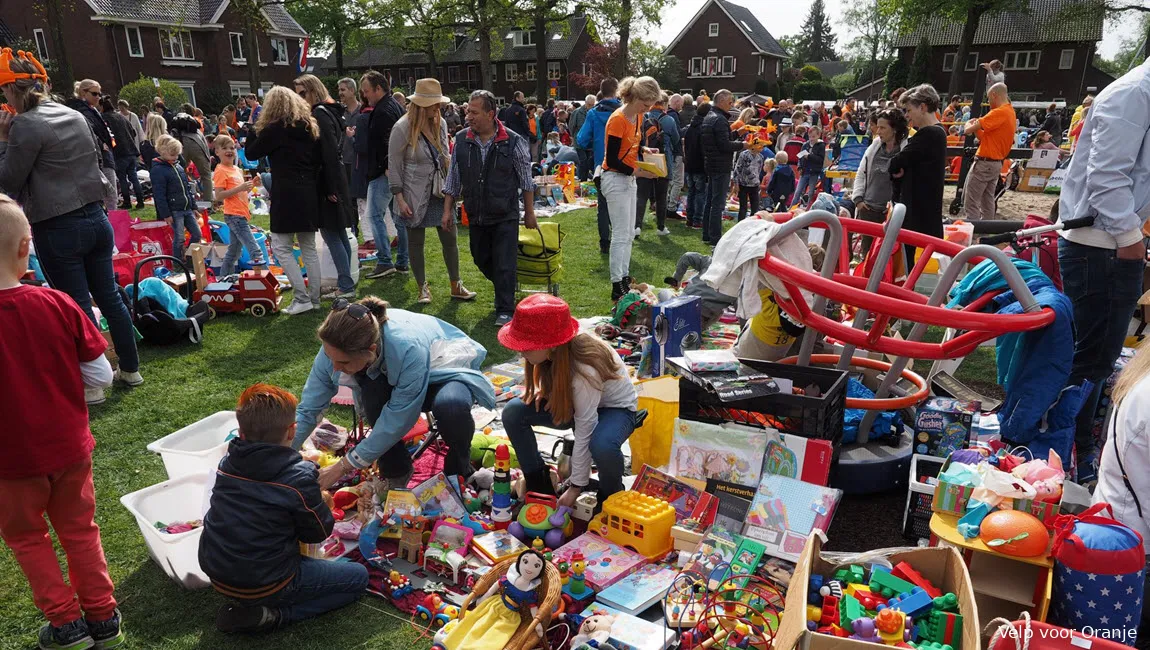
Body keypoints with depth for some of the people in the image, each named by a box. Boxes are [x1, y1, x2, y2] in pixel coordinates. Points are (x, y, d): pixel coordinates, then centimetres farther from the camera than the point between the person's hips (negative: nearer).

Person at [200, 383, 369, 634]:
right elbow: (319, 532, -9)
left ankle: (245, 605, 13)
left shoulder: (227, 464, -6)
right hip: (264, 584, -7)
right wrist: (320, 502, 9)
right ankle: (269, 615, -5)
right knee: (359, 576, 4)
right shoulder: (299, 478, -24)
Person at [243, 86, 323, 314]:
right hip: (309, 193, 7)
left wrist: (255, 128, 9)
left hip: (286, 195, -7)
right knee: (309, 248, 12)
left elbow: (250, 153, 0)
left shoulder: (275, 129, -9)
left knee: (282, 248, 0)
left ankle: (302, 298, -6)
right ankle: (314, 298, 15)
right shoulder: (310, 127, 11)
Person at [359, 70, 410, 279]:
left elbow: (385, 142, -23)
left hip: (385, 171, -10)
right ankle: (402, 261, 16)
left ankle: (385, 262, -7)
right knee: (399, 216, 11)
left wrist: (387, 167, -20)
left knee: (375, 214, -6)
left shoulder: (382, 111, -15)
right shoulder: (397, 106, 17)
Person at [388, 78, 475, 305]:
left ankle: (456, 286, 20)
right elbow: (394, 165, -9)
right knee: (415, 241, 7)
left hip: (440, 191, 4)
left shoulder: (440, 123, 3)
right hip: (415, 193, -4)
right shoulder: (402, 128, -11)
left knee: (450, 238, 6)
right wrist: (399, 198, -12)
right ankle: (423, 288, 21)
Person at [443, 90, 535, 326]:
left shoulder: (513, 141, -9)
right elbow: (453, 178, 8)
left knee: (504, 264, -3)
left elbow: (526, 180, -2)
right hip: (476, 216, 4)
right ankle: (504, 292, 41)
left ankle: (505, 310, 10)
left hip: (506, 216, -4)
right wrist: (448, 209, 6)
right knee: (481, 260, 15)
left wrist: (529, 213, 1)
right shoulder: (461, 140, 0)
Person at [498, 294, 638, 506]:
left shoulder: (585, 369, -38)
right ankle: (539, 485, 1)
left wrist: (576, 485, -23)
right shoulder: (555, 352, -20)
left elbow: (584, 430, -30)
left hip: (615, 407, -6)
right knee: (513, 412, -15)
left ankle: (611, 495, -6)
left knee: (602, 446, -41)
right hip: (575, 402, 6)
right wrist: (541, 392, -18)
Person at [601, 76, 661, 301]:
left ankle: (624, 277, 23)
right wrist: (638, 172, -22)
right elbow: (612, 160, -20)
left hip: (629, 179, 9)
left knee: (628, 234, 14)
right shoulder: (617, 120, -20)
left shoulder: (638, 116, 6)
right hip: (615, 179, -9)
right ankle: (617, 286, -4)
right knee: (621, 235, -8)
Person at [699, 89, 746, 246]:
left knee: (710, 201, 14)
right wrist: (742, 144, -10)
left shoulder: (709, 118, 15)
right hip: (721, 166, -10)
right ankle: (715, 239, -6)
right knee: (718, 203, -7)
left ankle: (707, 236, 20)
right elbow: (725, 145, -21)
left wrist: (736, 134, 12)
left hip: (710, 164, 10)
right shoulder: (720, 120, -16)